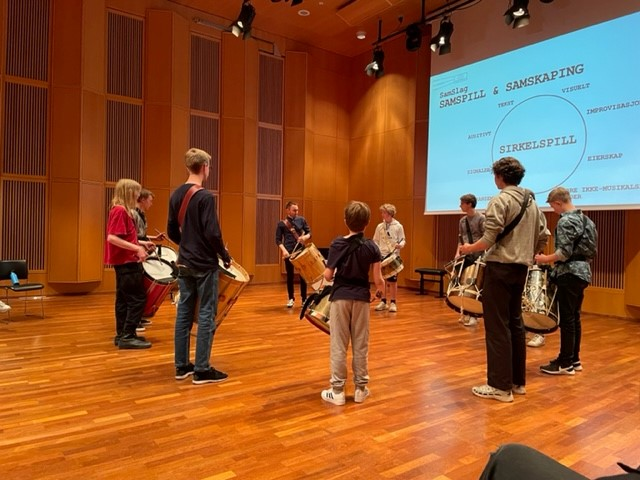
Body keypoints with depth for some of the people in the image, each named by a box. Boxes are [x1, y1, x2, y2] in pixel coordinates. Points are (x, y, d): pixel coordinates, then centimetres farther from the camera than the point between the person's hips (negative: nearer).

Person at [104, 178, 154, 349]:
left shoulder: (122, 210, 14)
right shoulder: (120, 210, -16)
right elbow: (112, 238, -24)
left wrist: (140, 242, 14)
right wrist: (137, 248, -25)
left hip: (123, 261, 10)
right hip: (126, 261, -10)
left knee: (124, 298, 13)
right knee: (138, 298, -7)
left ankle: (122, 335, 19)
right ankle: (127, 337, -2)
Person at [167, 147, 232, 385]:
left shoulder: (176, 195, 7)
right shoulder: (205, 197, -16)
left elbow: (172, 231, 12)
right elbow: (212, 233, -20)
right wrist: (225, 256, -6)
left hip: (184, 263, 8)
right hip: (205, 264, -7)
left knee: (184, 313, 11)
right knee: (206, 315, 0)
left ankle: (181, 366, 20)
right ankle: (202, 370, 6)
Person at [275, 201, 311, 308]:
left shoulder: (301, 220, 3)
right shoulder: (281, 223, -2)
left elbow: (309, 233, 7)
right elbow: (278, 240, -2)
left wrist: (305, 237, -15)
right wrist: (283, 250, -17)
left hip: (301, 251, 1)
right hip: (289, 252, -1)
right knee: (290, 276, 7)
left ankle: (304, 299, 15)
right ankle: (291, 299, 21)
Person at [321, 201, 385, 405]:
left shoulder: (337, 243, -8)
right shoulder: (371, 246, -4)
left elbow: (328, 276, -8)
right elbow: (378, 280, -4)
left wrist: (329, 275, 16)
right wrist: (381, 289, 18)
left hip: (340, 297, -1)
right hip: (361, 298, 2)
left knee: (338, 345, 5)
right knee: (361, 345, 11)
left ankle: (337, 391, 11)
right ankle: (361, 388, 21)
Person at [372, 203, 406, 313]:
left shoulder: (398, 226, -4)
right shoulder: (379, 226, 4)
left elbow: (403, 240, -3)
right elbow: (375, 241, 9)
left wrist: (400, 245, -24)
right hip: (381, 256, 3)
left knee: (393, 280, 1)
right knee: (382, 279, 9)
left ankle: (393, 302, 11)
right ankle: (383, 301, 20)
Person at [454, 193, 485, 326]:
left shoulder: (481, 218, -9)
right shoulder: (462, 220, 11)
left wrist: (484, 254, -22)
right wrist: (458, 253, 3)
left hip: (478, 257, -6)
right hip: (465, 256, 6)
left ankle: (473, 315, 6)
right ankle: (466, 312, 18)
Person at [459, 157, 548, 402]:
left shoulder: (500, 200, -11)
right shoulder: (532, 202, 13)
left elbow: (489, 239, -18)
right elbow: (543, 236, 13)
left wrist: (468, 248, -2)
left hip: (500, 267, -8)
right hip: (520, 268, 8)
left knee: (497, 326, -3)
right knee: (515, 323, 15)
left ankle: (500, 386, 3)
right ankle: (517, 381, 24)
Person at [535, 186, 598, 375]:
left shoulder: (565, 221, -15)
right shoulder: (585, 219, 14)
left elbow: (565, 253, -21)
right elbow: (588, 249, 18)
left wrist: (544, 259, -9)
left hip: (569, 274, -10)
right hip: (582, 272, 10)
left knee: (566, 319, -4)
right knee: (574, 318, 14)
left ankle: (565, 363, 3)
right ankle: (574, 359, 21)